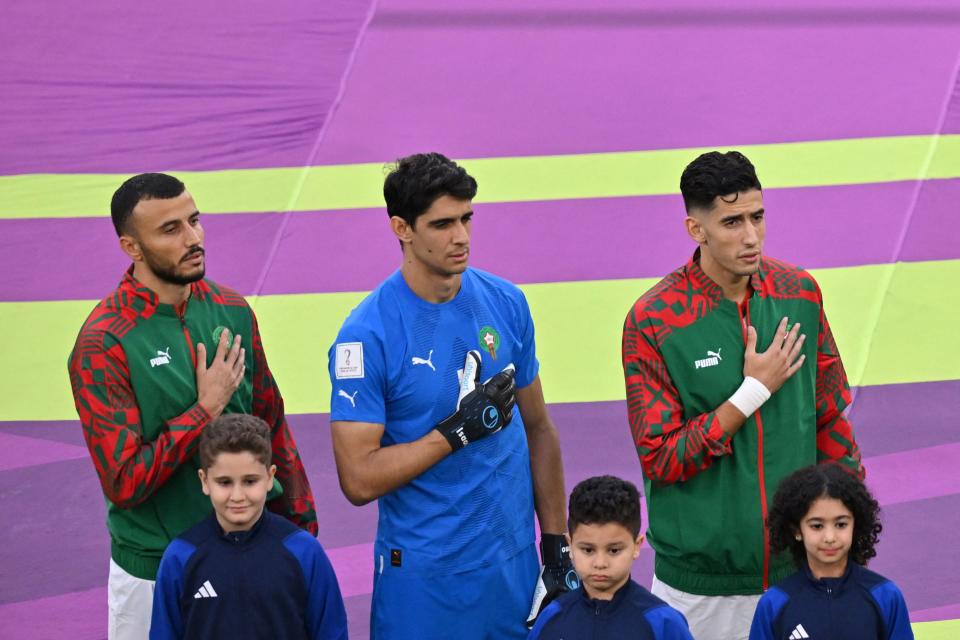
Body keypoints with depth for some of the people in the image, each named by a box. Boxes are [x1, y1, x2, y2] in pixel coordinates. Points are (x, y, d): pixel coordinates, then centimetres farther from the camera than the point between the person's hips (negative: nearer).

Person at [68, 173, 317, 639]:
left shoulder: (230, 310, 0)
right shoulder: (102, 346, -18)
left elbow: (272, 425, 9)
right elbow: (125, 483, -21)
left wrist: (300, 527, 10)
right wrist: (207, 408, -19)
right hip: (155, 568, -5)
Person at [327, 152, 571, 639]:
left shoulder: (506, 303, 1)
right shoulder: (367, 335, -14)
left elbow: (537, 428, 10)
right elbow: (359, 480, -17)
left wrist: (556, 543, 9)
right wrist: (460, 430, -20)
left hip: (514, 565, 4)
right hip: (422, 578, -4)